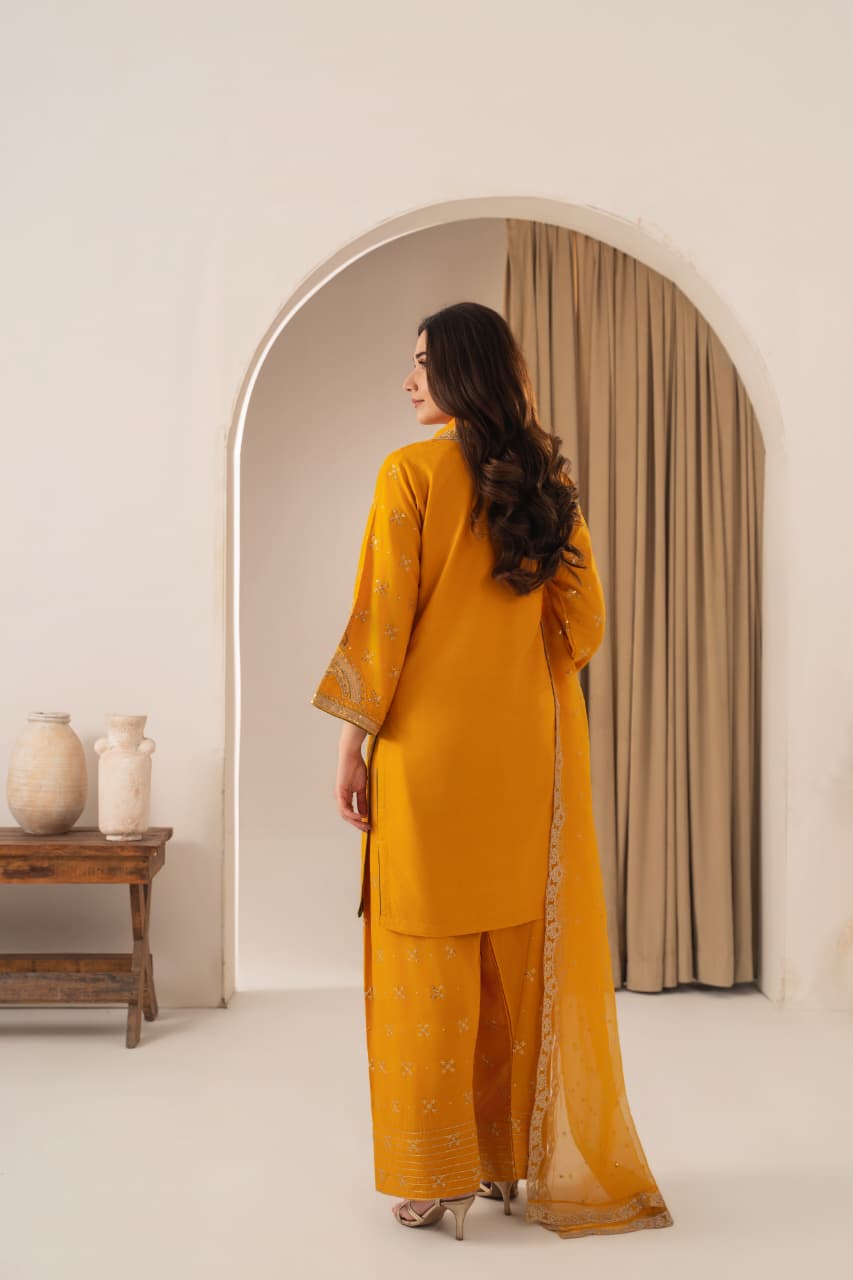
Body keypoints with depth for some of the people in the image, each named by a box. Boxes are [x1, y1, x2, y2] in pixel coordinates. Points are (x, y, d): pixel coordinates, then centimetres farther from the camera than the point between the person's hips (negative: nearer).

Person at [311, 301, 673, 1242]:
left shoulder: (413, 471, -7)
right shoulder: (551, 483, 8)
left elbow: (382, 616, -10)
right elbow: (582, 622, 8)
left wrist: (353, 742, -5)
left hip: (432, 742, -5)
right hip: (532, 748, 5)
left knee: (433, 956, 3)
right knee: (527, 953, 11)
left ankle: (437, 1174, 9)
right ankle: (518, 1155, 22)